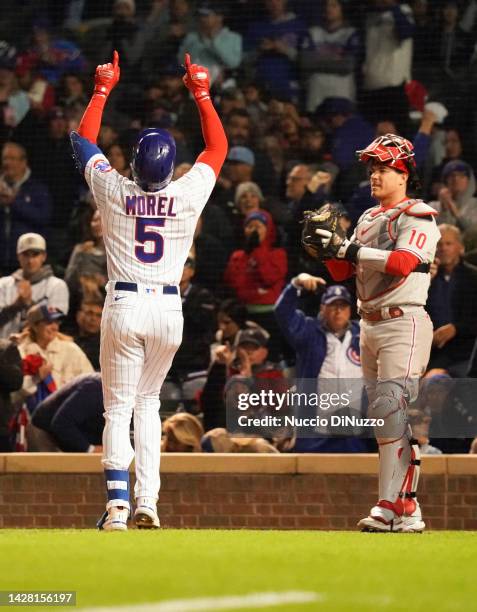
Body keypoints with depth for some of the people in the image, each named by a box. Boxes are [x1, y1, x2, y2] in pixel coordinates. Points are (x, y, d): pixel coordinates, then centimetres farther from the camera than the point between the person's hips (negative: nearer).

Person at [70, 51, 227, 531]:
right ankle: (147, 501, 6)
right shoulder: (188, 195, -5)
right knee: (148, 402, 16)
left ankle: (117, 503, -13)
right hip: (168, 307, 2)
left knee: (118, 407, 1)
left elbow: (83, 139, 11)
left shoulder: (114, 192, -6)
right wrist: (201, 94, 19)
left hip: (124, 306, -1)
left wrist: (103, 89, 20)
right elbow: (218, 147, 13)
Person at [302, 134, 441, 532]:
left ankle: (396, 506, -22)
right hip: (370, 324, 9)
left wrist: (347, 248, -25)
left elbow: (402, 262, -23)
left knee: (392, 410, -18)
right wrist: (326, 243, -2)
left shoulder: (418, 217, -6)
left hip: (403, 323, -9)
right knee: (380, 415, 7)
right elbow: (342, 272, 16)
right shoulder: (369, 218, 20)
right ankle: (396, 508, 9)